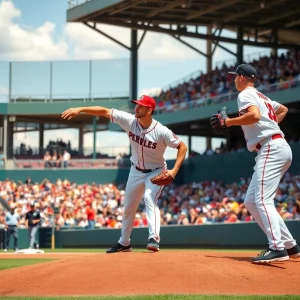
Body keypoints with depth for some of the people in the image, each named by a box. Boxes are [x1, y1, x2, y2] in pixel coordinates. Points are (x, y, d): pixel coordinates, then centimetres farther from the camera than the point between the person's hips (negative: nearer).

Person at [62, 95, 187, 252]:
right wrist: (79, 109, -26)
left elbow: (182, 146, -19)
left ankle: (154, 239, -36)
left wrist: (174, 170, -29)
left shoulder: (161, 131, -27)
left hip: (156, 172, -5)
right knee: (128, 207, 13)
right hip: (136, 171, 5)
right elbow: (104, 111, -17)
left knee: (149, 198, -31)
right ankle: (124, 243, 31)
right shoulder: (130, 120, -18)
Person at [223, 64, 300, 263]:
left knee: (263, 200, -18)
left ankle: (278, 249, -30)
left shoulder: (246, 94, -3)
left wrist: (230, 122, -11)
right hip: (278, 149, 10)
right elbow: (283, 109, 42)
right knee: (251, 201, 11)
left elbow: (255, 115, -22)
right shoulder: (262, 97, 26)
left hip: (271, 149, -10)